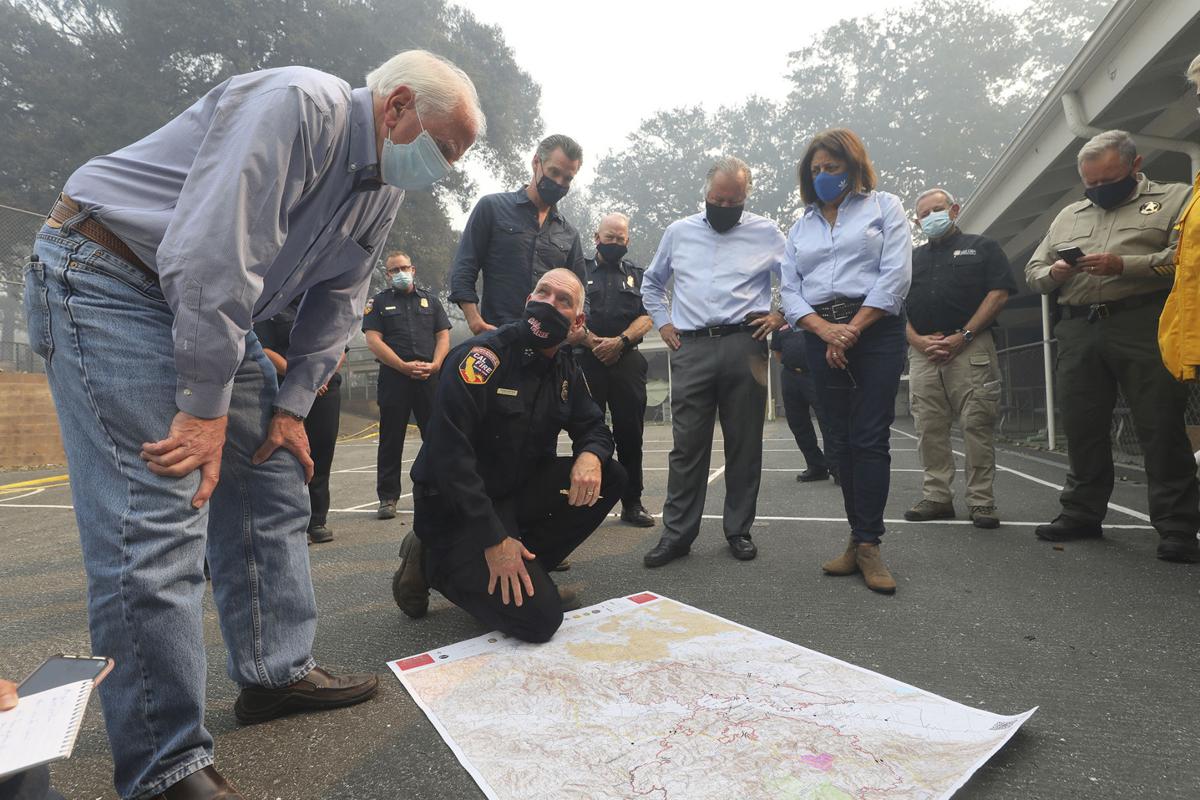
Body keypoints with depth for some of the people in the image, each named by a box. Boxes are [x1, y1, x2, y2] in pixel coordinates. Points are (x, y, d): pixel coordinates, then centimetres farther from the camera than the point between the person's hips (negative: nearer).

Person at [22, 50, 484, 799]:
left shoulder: (385, 188, 7)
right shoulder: (298, 105, -22)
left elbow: (337, 301, 8)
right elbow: (213, 254, -29)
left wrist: (292, 405, 0)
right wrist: (205, 406, -24)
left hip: (212, 306, 9)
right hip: (107, 272, -9)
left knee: (272, 480, 7)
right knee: (157, 521, -14)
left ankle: (277, 672, 21)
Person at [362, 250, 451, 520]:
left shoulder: (430, 300, 18)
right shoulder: (378, 302, 10)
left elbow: (443, 336, 11)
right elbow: (373, 340, -1)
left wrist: (434, 365, -7)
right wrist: (404, 366, -12)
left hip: (430, 377, 2)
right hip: (393, 378, -1)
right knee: (391, 440, 2)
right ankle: (388, 497, 9)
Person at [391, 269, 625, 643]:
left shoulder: (566, 369, 3)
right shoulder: (485, 355, -20)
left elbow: (593, 427, 11)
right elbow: (449, 454, -25)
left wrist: (590, 455, -16)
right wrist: (494, 539, -25)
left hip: (517, 492, 8)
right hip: (455, 506, -8)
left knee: (608, 477, -7)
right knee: (539, 619, -17)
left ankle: (525, 571, 2)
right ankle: (433, 562, 4)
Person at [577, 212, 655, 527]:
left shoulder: (637, 275, 17)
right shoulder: (580, 270, 12)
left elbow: (646, 318, 5)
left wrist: (619, 341, -12)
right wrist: (593, 342, -13)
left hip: (627, 361, 2)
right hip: (587, 359, -1)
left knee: (630, 432, 3)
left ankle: (632, 503, 11)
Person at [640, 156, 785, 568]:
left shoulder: (766, 233, 9)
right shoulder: (678, 232, 15)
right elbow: (651, 282, 25)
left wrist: (780, 315, 2)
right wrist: (662, 322, 14)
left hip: (744, 346, 0)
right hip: (691, 348, 1)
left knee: (744, 442, 5)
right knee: (687, 443, 0)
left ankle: (739, 530, 18)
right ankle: (677, 533, 8)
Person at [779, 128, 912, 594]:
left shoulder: (884, 207, 10)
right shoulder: (801, 227, 19)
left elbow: (896, 275, -4)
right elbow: (789, 291, 8)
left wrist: (852, 329, -12)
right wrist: (827, 331, -9)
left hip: (876, 330, -3)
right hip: (821, 336, 3)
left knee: (871, 438, -8)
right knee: (844, 439, 4)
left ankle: (867, 544, -4)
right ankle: (859, 538, 10)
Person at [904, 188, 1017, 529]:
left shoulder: (982, 247, 14)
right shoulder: (912, 258, 23)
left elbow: (999, 294, 1)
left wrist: (963, 336, -10)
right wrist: (917, 339, -4)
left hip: (970, 347, -3)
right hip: (923, 351, 4)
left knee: (977, 426, -6)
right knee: (929, 429, 2)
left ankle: (981, 501, 1)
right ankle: (936, 497, 9)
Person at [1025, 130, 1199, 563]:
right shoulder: (1068, 216, 22)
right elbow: (1032, 271, 20)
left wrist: (1124, 264, -17)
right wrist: (1053, 272, -1)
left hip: (1143, 327, -4)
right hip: (1078, 332, 5)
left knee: (1161, 429, -3)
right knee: (1082, 428, 8)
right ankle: (1081, 514, 18)